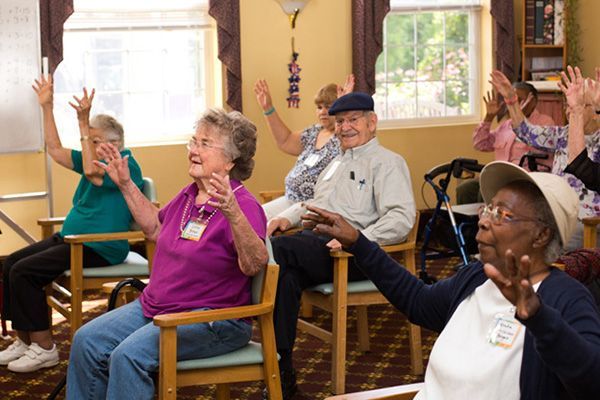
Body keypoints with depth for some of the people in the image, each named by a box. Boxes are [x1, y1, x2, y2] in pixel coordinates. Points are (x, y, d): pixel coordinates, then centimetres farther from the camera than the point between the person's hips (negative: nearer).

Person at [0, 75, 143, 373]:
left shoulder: (127, 165, -12)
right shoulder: (97, 161, 16)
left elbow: (91, 172, -29)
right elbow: (55, 150, 16)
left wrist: (83, 123, -31)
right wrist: (47, 107, 10)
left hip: (99, 248, -10)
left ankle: (44, 348, -12)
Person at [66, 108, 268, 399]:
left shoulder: (243, 205, -17)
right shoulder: (189, 195, 9)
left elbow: (254, 264, -32)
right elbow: (155, 229, 27)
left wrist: (233, 214, -46)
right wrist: (126, 185, 22)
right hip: (155, 306, 9)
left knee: (129, 356, -27)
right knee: (87, 341, -5)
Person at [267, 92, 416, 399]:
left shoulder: (387, 162, 3)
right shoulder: (338, 163, 31)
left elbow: (402, 218, -11)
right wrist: (288, 218, 16)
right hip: (314, 244, 7)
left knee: (278, 248, -29)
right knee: (287, 278, -28)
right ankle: (282, 372, -26)